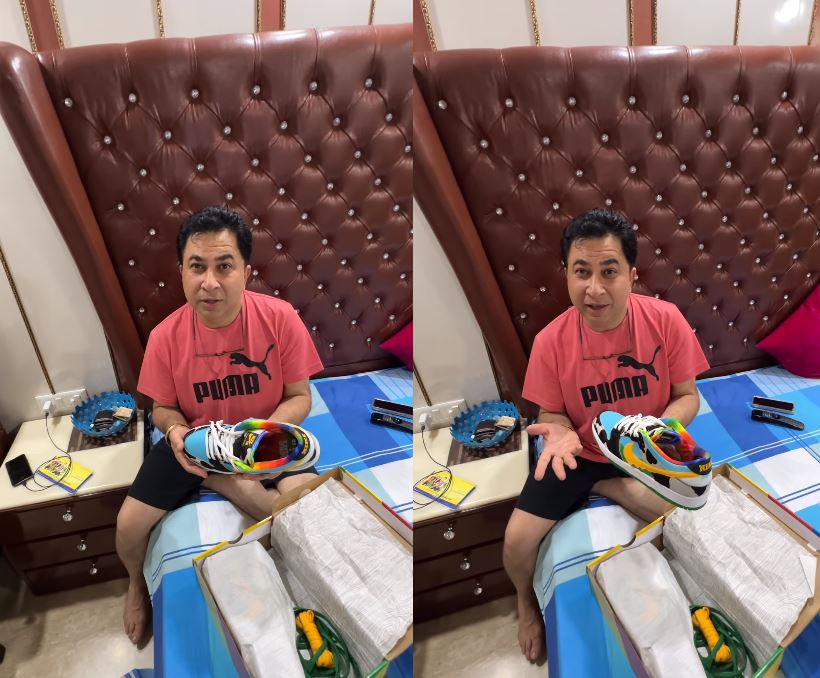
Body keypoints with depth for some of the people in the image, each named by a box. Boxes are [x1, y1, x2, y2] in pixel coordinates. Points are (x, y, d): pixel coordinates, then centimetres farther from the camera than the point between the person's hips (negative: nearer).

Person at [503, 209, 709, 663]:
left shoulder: (665, 320, -16)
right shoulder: (550, 340, -16)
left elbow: (687, 396, -6)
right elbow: (551, 412, -3)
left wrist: (660, 427, -27)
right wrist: (561, 433, -27)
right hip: (579, 452, 0)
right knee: (518, 540, -11)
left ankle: (601, 488, 4)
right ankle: (527, 602, 24)